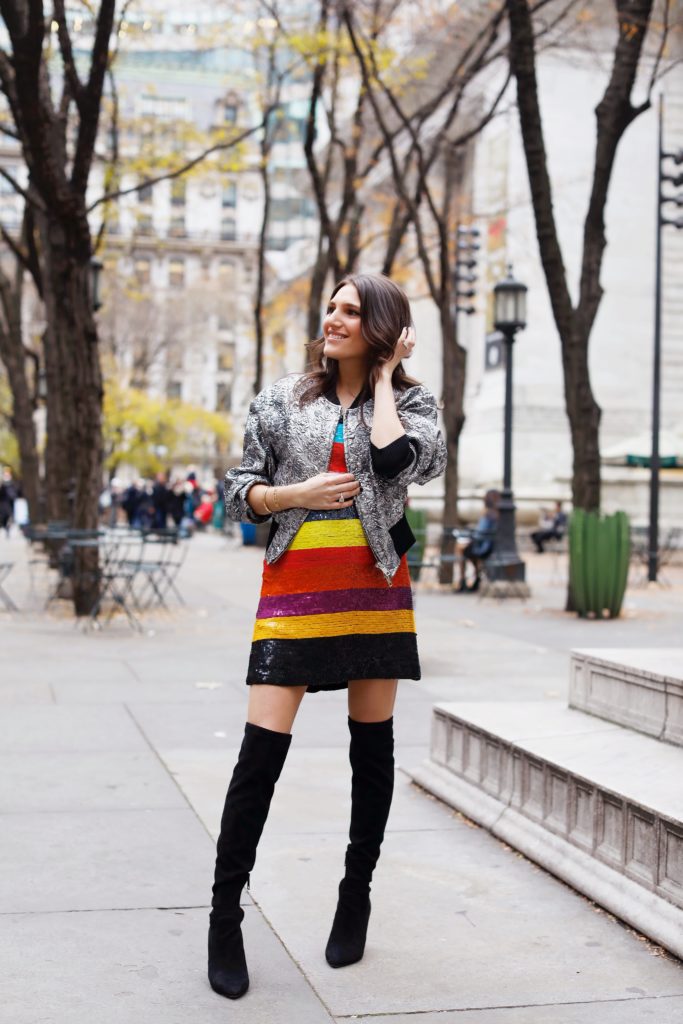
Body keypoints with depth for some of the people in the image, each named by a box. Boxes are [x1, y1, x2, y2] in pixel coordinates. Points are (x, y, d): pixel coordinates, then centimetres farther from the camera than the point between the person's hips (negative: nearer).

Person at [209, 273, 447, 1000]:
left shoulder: (409, 401, 6)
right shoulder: (281, 400, 8)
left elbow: (398, 460, -17)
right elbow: (238, 494, 9)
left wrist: (384, 376, -5)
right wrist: (297, 493, -9)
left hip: (375, 589, 1)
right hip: (296, 587, 0)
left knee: (372, 748, 8)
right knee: (261, 753, -7)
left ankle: (356, 899, 25)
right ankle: (225, 913, 4)